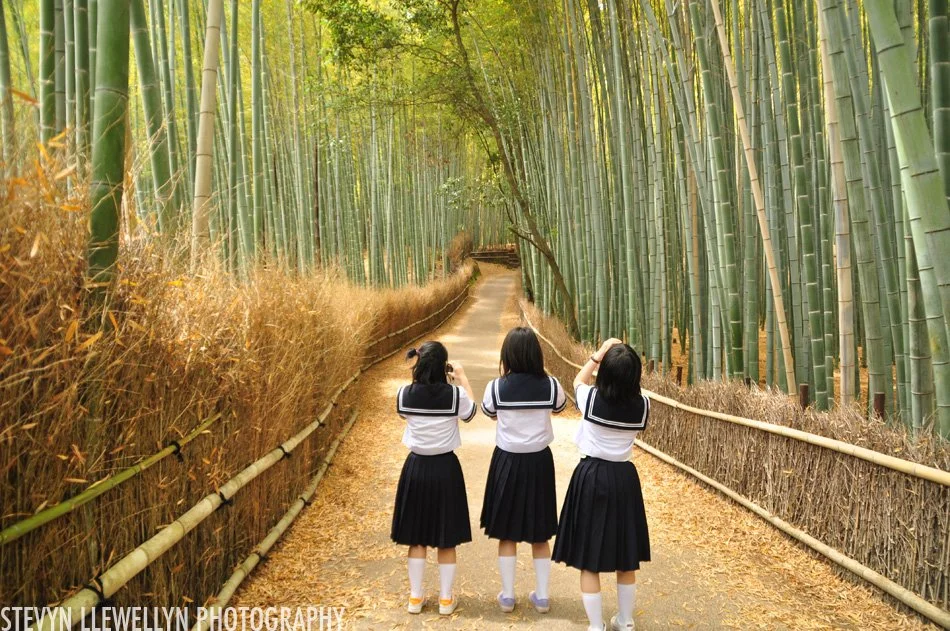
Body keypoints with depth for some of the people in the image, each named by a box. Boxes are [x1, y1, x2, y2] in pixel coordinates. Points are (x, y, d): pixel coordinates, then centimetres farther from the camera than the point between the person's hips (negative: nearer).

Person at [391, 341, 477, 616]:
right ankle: (446, 599, 20)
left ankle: (415, 598, 20)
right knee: (446, 539, 11)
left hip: (416, 467, 2)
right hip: (445, 468, -1)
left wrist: (427, 371, 16)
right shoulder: (455, 394, -14)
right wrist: (462, 377, 17)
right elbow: (471, 411, 8)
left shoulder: (404, 394, -9)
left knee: (416, 537, 13)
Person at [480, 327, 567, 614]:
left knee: (506, 532, 11)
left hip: (507, 461, -1)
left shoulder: (496, 387, -12)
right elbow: (560, 406, 13)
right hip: (539, 461, 1)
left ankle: (507, 596, 18)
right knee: (540, 533, 13)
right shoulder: (550, 385, -10)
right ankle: (542, 596, 21)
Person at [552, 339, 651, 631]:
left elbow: (578, 380, 8)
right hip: (625, 478, 3)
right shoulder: (642, 405, -8)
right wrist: (627, 361, 7)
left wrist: (599, 354, 8)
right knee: (626, 559, 16)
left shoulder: (592, 399, -14)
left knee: (589, 559, 5)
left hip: (592, 477, -3)